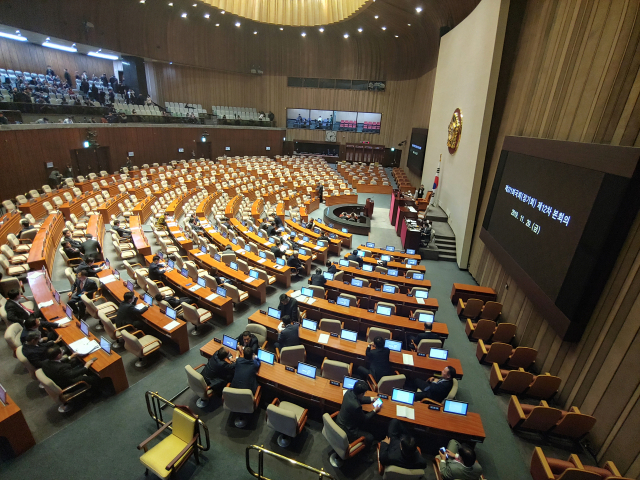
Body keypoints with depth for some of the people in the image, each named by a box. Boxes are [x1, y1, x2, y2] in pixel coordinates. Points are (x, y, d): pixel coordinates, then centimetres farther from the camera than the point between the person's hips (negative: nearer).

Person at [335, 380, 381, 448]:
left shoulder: (349, 392, -14)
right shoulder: (356, 406, -37)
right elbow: (364, 419, -16)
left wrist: (371, 399, 10)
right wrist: (374, 411, -3)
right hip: (346, 430, -8)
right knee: (370, 438, 2)